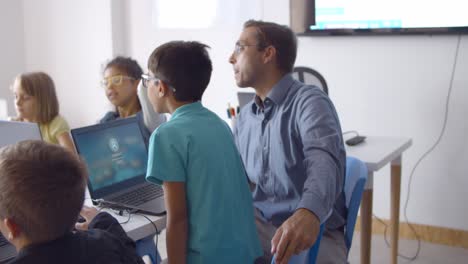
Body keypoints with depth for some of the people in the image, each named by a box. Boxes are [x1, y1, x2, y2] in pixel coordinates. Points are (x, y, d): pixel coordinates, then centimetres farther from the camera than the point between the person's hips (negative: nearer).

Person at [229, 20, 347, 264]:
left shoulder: (309, 101, -12)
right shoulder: (245, 116, 11)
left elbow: (324, 159, -32)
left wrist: (308, 213, -50)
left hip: (313, 233, -5)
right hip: (256, 226, 5)